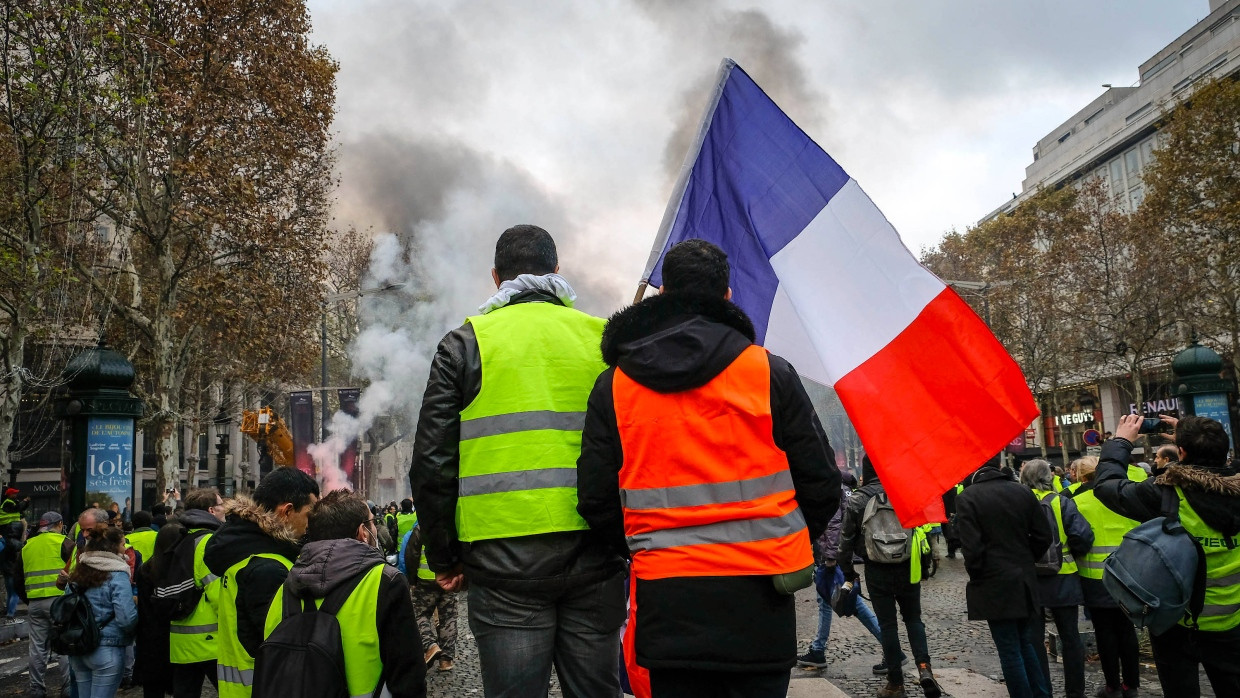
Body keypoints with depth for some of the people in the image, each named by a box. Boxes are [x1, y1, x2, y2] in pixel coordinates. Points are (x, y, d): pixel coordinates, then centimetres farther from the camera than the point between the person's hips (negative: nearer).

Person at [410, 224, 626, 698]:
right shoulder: (602, 339, 9)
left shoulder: (465, 344, 3)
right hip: (595, 553, 3)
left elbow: (432, 463, -1)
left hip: (504, 557, -2)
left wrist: (443, 559, 9)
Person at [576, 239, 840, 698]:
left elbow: (596, 500, 1)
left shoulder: (613, 385, 1)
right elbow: (820, 483, 0)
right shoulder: (771, 373, -3)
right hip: (758, 592, -1)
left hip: (665, 598, 1)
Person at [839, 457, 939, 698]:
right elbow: (918, 529, 1)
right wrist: (919, 560, 11)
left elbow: (847, 540, -4)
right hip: (907, 568, 2)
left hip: (877, 571, -2)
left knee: (887, 624, 6)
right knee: (913, 618, 15)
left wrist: (849, 572, 7)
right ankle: (924, 667, -4)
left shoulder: (856, 500, -5)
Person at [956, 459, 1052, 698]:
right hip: (1025, 581, 5)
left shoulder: (968, 497, -12)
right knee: (1026, 645, 18)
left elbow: (971, 546, -17)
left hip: (994, 585, -5)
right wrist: (1025, 561, 15)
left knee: (1010, 652, 3)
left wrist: (976, 574, -2)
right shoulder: (1022, 491, 3)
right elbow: (1043, 536, 4)